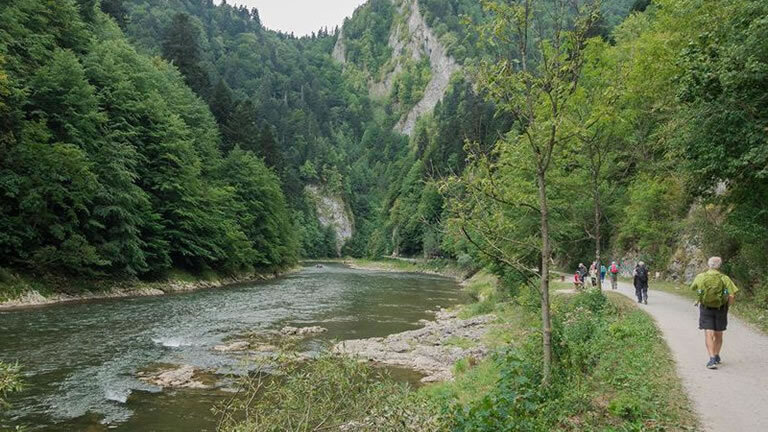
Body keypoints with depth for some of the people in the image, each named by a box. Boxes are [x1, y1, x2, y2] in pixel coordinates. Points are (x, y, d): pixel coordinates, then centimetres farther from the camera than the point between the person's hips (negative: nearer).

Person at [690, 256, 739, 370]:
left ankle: (712, 359, -17)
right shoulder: (725, 279, -9)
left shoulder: (700, 277, -6)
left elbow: (693, 288, 13)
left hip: (706, 309, -1)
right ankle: (717, 357, 31)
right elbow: (731, 296, -15)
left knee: (708, 334, -4)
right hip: (720, 309, 1)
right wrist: (727, 305, 4)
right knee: (718, 334, 17)